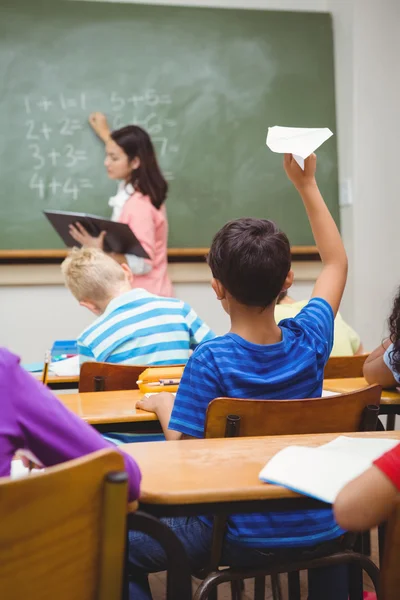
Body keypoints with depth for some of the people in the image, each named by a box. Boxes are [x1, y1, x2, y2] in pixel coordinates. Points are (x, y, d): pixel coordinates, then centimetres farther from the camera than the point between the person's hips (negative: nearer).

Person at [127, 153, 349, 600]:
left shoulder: (210, 361, -21)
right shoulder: (309, 341, -8)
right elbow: (336, 263, 9)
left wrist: (163, 405, 1)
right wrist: (307, 185, 11)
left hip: (246, 538, -5)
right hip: (321, 532, 5)